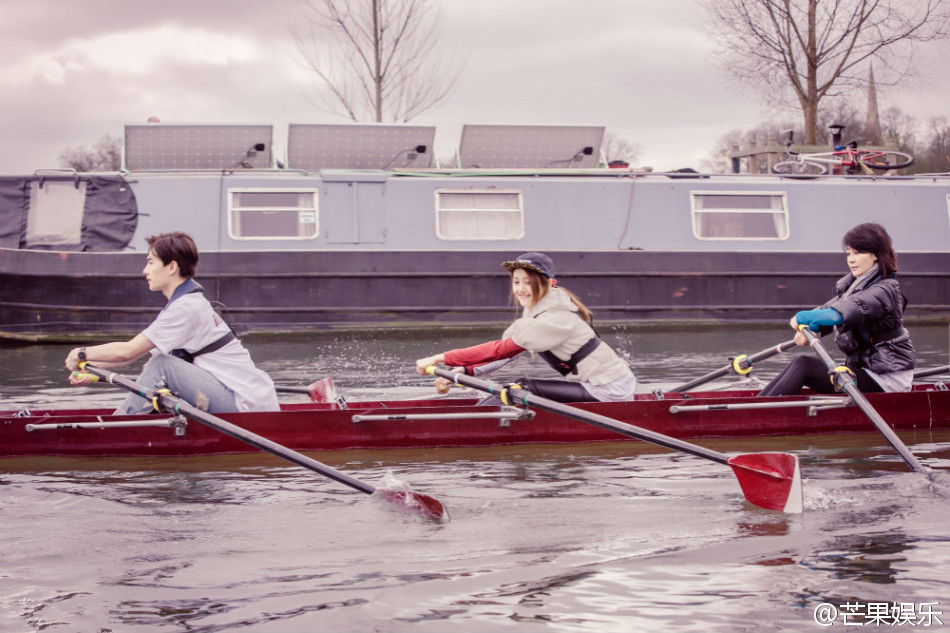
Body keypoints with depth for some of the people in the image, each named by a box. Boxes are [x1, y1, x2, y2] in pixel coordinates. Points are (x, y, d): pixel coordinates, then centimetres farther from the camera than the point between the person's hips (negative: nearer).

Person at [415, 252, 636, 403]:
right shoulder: (534, 313, 7)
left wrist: (440, 359, -29)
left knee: (525, 388, -15)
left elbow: (501, 350, -28)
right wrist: (462, 371, -15)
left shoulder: (556, 318, -23)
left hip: (610, 391, -9)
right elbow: (504, 352, 1)